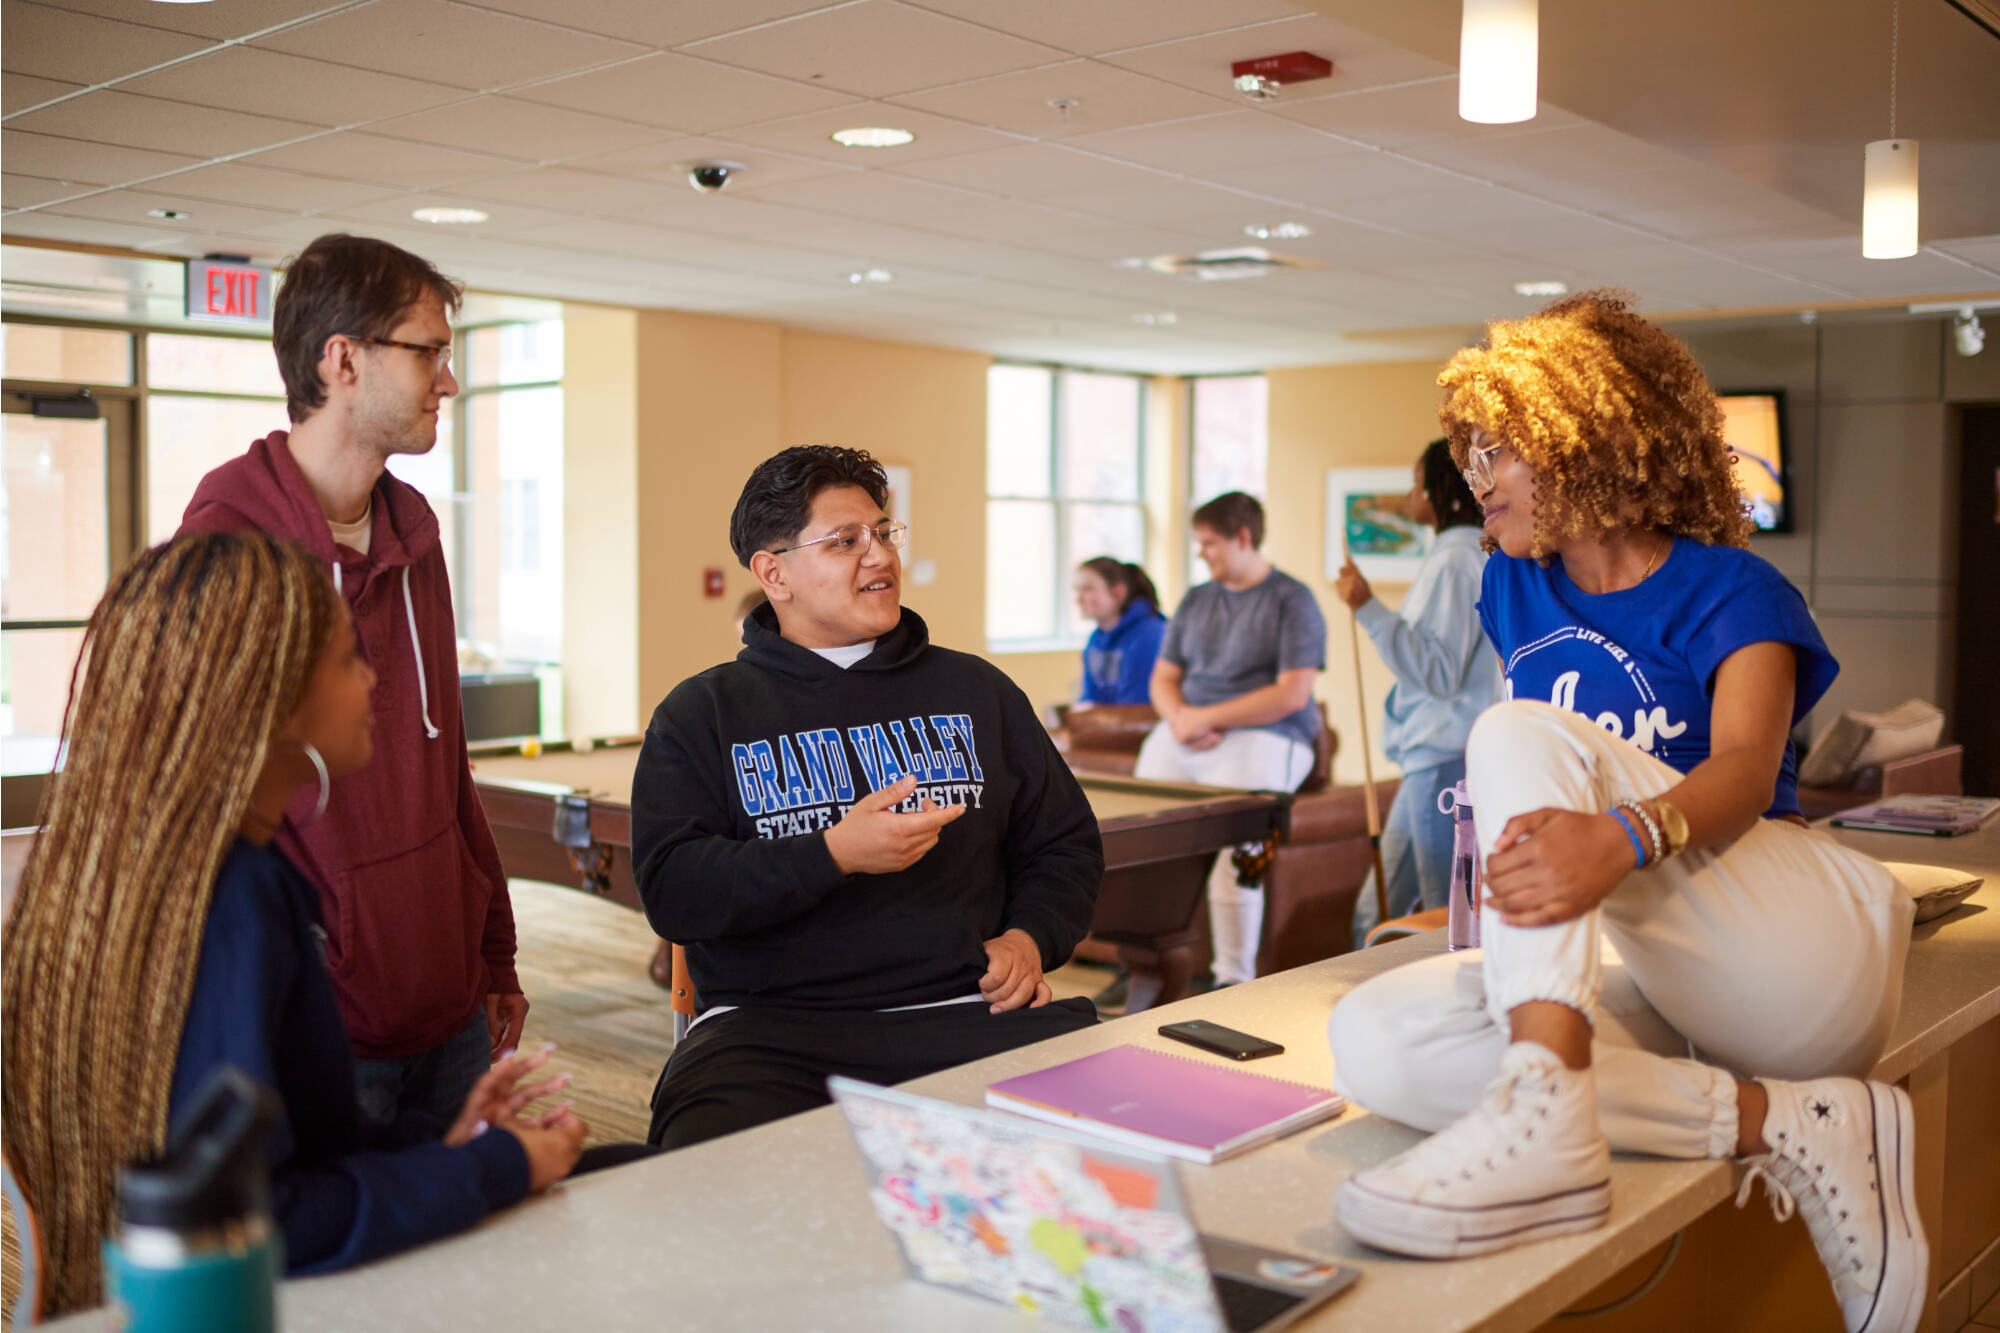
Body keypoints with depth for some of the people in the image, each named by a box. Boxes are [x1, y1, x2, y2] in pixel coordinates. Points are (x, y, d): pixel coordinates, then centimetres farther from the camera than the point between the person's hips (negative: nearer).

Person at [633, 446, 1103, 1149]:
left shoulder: (977, 690, 20)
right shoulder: (701, 714, 11)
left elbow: (1065, 843, 26)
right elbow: (671, 891, -2)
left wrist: (1031, 936, 4)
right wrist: (833, 855, -14)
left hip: (966, 1009, 3)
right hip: (773, 1029, -3)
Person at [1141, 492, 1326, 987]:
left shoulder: (1293, 601, -2)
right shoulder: (1195, 599, 19)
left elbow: (1293, 694, -11)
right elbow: (1163, 678, 20)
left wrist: (1206, 718, -12)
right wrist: (1179, 717, -4)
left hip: (1261, 737, -6)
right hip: (1182, 737, 6)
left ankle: (1235, 980, -18)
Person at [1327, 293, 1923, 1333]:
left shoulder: (1730, 592, -3)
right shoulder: (1516, 592, 15)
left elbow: (1745, 773, -24)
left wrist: (1624, 839, -45)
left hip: (1797, 955, -6)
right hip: (1644, 981, 6)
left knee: (1518, 733, -26)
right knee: (1370, 1040, -23)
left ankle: (1544, 1113, -43)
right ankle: (1779, 1123, -27)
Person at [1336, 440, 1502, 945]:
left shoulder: (1456, 560, -13)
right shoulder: (1470, 554, 17)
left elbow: (1438, 672, -20)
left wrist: (1368, 609, -21)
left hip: (1445, 764, -11)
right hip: (1432, 761, 11)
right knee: (1376, 914, 14)